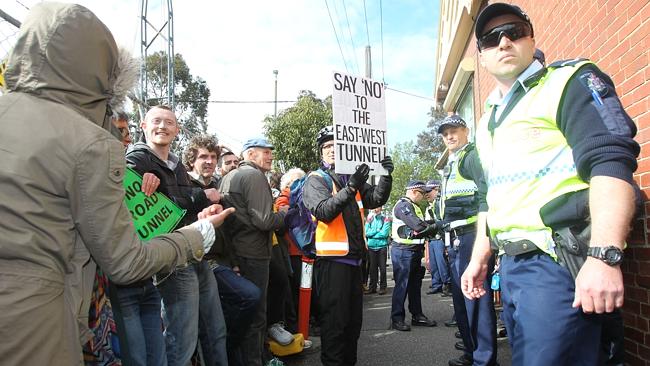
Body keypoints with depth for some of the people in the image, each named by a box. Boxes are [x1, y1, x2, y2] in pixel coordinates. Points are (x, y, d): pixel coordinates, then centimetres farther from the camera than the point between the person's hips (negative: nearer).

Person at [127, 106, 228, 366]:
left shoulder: (176, 164, 19)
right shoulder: (137, 159, -6)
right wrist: (201, 198, -20)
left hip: (198, 256, 8)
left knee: (216, 332, 17)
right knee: (183, 343, -1)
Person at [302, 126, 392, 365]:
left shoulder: (352, 178, 14)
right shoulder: (315, 180, -4)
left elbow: (376, 199, 6)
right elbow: (324, 211, -21)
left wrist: (386, 176, -10)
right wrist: (351, 187, -31)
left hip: (354, 257, 7)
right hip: (332, 259, -7)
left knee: (354, 317, 16)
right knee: (334, 319, -3)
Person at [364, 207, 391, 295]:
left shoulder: (386, 219, -1)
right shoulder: (369, 219, 9)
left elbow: (384, 233, -12)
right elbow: (366, 233, -2)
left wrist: (372, 233, -6)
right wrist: (378, 231, -8)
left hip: (382, 246, -3)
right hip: (371, 246, 3)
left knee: (382, 267, -2)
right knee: (372, 268, 7)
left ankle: (383, 287, 7)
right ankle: (372, 287, 14)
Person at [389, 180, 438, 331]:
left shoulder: (415, 207, 19)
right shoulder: (403, 205, -15)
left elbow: (424, 226, 17)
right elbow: (418, 226, -23)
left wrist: (433, 226, -1)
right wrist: (436, 227, -11)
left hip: (415, 251, 10)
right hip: (403, 251, -10)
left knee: (415, 284, 14)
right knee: (402, 285, -4)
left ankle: (417, 315, 23)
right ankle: (397, 318, 3)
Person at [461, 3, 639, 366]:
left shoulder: (569, 81, -3)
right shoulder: (488, 120, 20)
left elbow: (611, 159, -17)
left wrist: (604, 256, -28)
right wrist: (479, 258, 21)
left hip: (559, 262, -8)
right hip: (511, 264, 8)